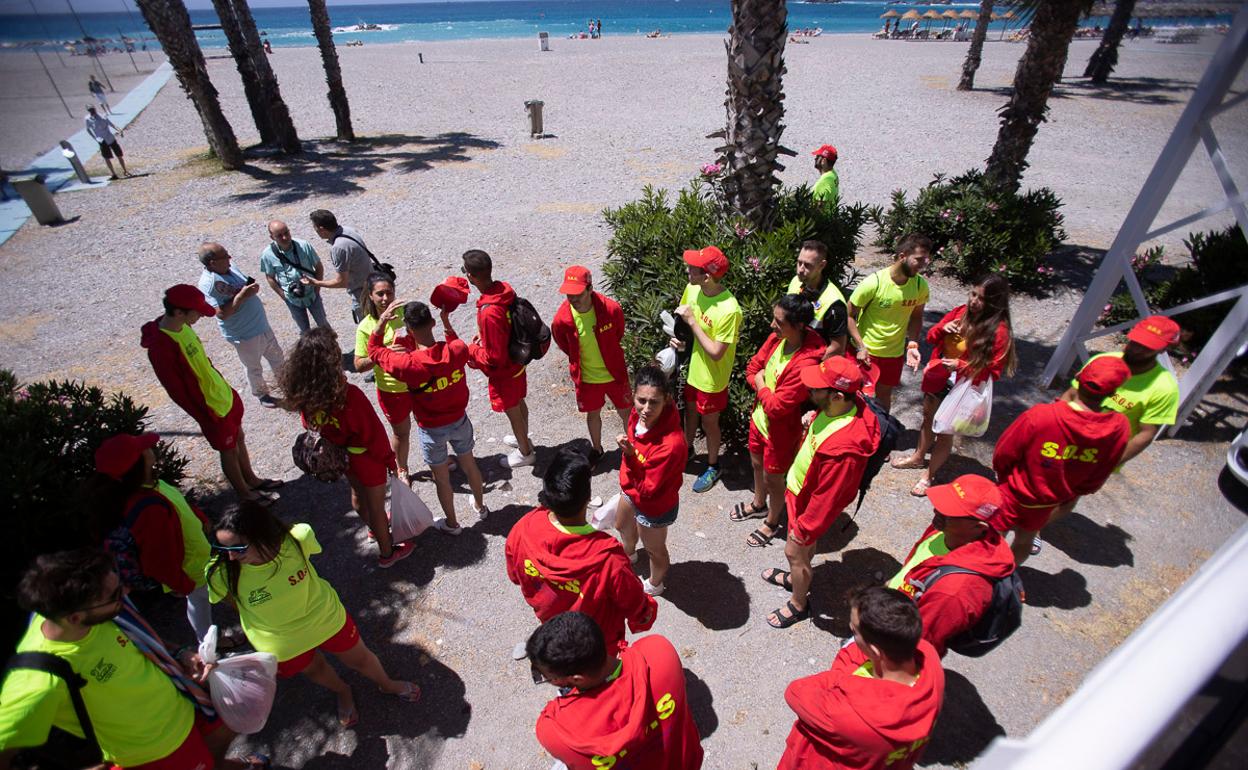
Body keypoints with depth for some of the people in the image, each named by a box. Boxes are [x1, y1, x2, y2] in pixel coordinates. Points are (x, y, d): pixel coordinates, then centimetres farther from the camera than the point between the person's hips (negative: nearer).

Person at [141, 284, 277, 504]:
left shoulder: (182, 325, -5)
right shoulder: (161, 347, -31)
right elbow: (178, 392, -23)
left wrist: (224, 385, 16)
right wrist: (206, 418, -16)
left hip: (225, 393, 8)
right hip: (211, 408, -8)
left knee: (239, 438, 24)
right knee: (229, 450, 12)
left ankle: (251, 479, 44)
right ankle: (244, 493, 33)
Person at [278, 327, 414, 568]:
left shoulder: (303, 393, -17)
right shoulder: (349, 395, -36)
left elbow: (311, 425, 0)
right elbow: (374, 432, -25)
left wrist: (332, 443, 17)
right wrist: (389, 460, -9)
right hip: (366, 458, -6)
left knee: (358, 495, 31)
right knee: (376, 505, 16)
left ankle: (376, 526, 60)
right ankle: (387, 552, 38)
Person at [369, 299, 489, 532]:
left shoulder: (408, 364, -30)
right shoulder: (457, 349, -22)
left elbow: (373, 350, -10)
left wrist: (382, 320, -15)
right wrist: (447, 323, 4)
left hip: (431, 430, -3)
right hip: (460, 421, 3)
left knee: (441, 479, 19)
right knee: (469, 465, 27)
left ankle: (451, 523, 40)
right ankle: (480, 506, 50)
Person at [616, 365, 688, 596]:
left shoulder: (671, 444, -42)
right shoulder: (637, 414, -21)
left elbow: (648, 489, -31)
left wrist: (629, 454, -43)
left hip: (654, 506, -7)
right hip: (631, 490, 7)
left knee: (654, 549, 24)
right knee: (622, 526, 36)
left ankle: (655, 584, 58)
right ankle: (629, 553, 71)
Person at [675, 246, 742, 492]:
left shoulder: (729, 311, -33)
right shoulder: (692, 289, -11)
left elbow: (716, 353, -28)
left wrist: (692, 321, -30)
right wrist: (678, 336, -12)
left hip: (711, 378, -6)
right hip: (690, 367, 6)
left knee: (709, 424, 15)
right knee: (690, 410, 28)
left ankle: (713, 467, 41)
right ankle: (687, 448, 55)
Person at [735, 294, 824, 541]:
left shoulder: (805, 364, -35)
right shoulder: (776, 338, -12)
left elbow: (776, 407, -31)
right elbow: (752, 367, 3)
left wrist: (760, 385, -15)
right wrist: (764, 386, -15)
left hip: (781, 429, -7)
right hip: (759, 416, 7)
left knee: (772, 477, 15)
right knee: (757, 464, 28)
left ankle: (772, 521, 43)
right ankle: (758, 505, 56)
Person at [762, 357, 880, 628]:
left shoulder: (843, 446, -42)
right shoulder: (835, 408, -17)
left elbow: (826, 497, -29)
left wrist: (804, 528, -16)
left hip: (810, 502, -8)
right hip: (800, 486, 8)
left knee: (795, 551, 15)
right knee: (806, 545, 30)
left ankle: (799, 605, 41)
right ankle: (796, 578, 57)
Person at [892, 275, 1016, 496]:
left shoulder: (999, 330, -19)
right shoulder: (960, 312, -5)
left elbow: (994, 369, -16)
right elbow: (931, 337, 4)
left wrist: (961, 365, -28)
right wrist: (943, 328, -17)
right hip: (938, 378, 6)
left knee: (945, 431, 7)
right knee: (928, 417, 24)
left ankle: (928, 476, 23)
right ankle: (919, 457, 47)